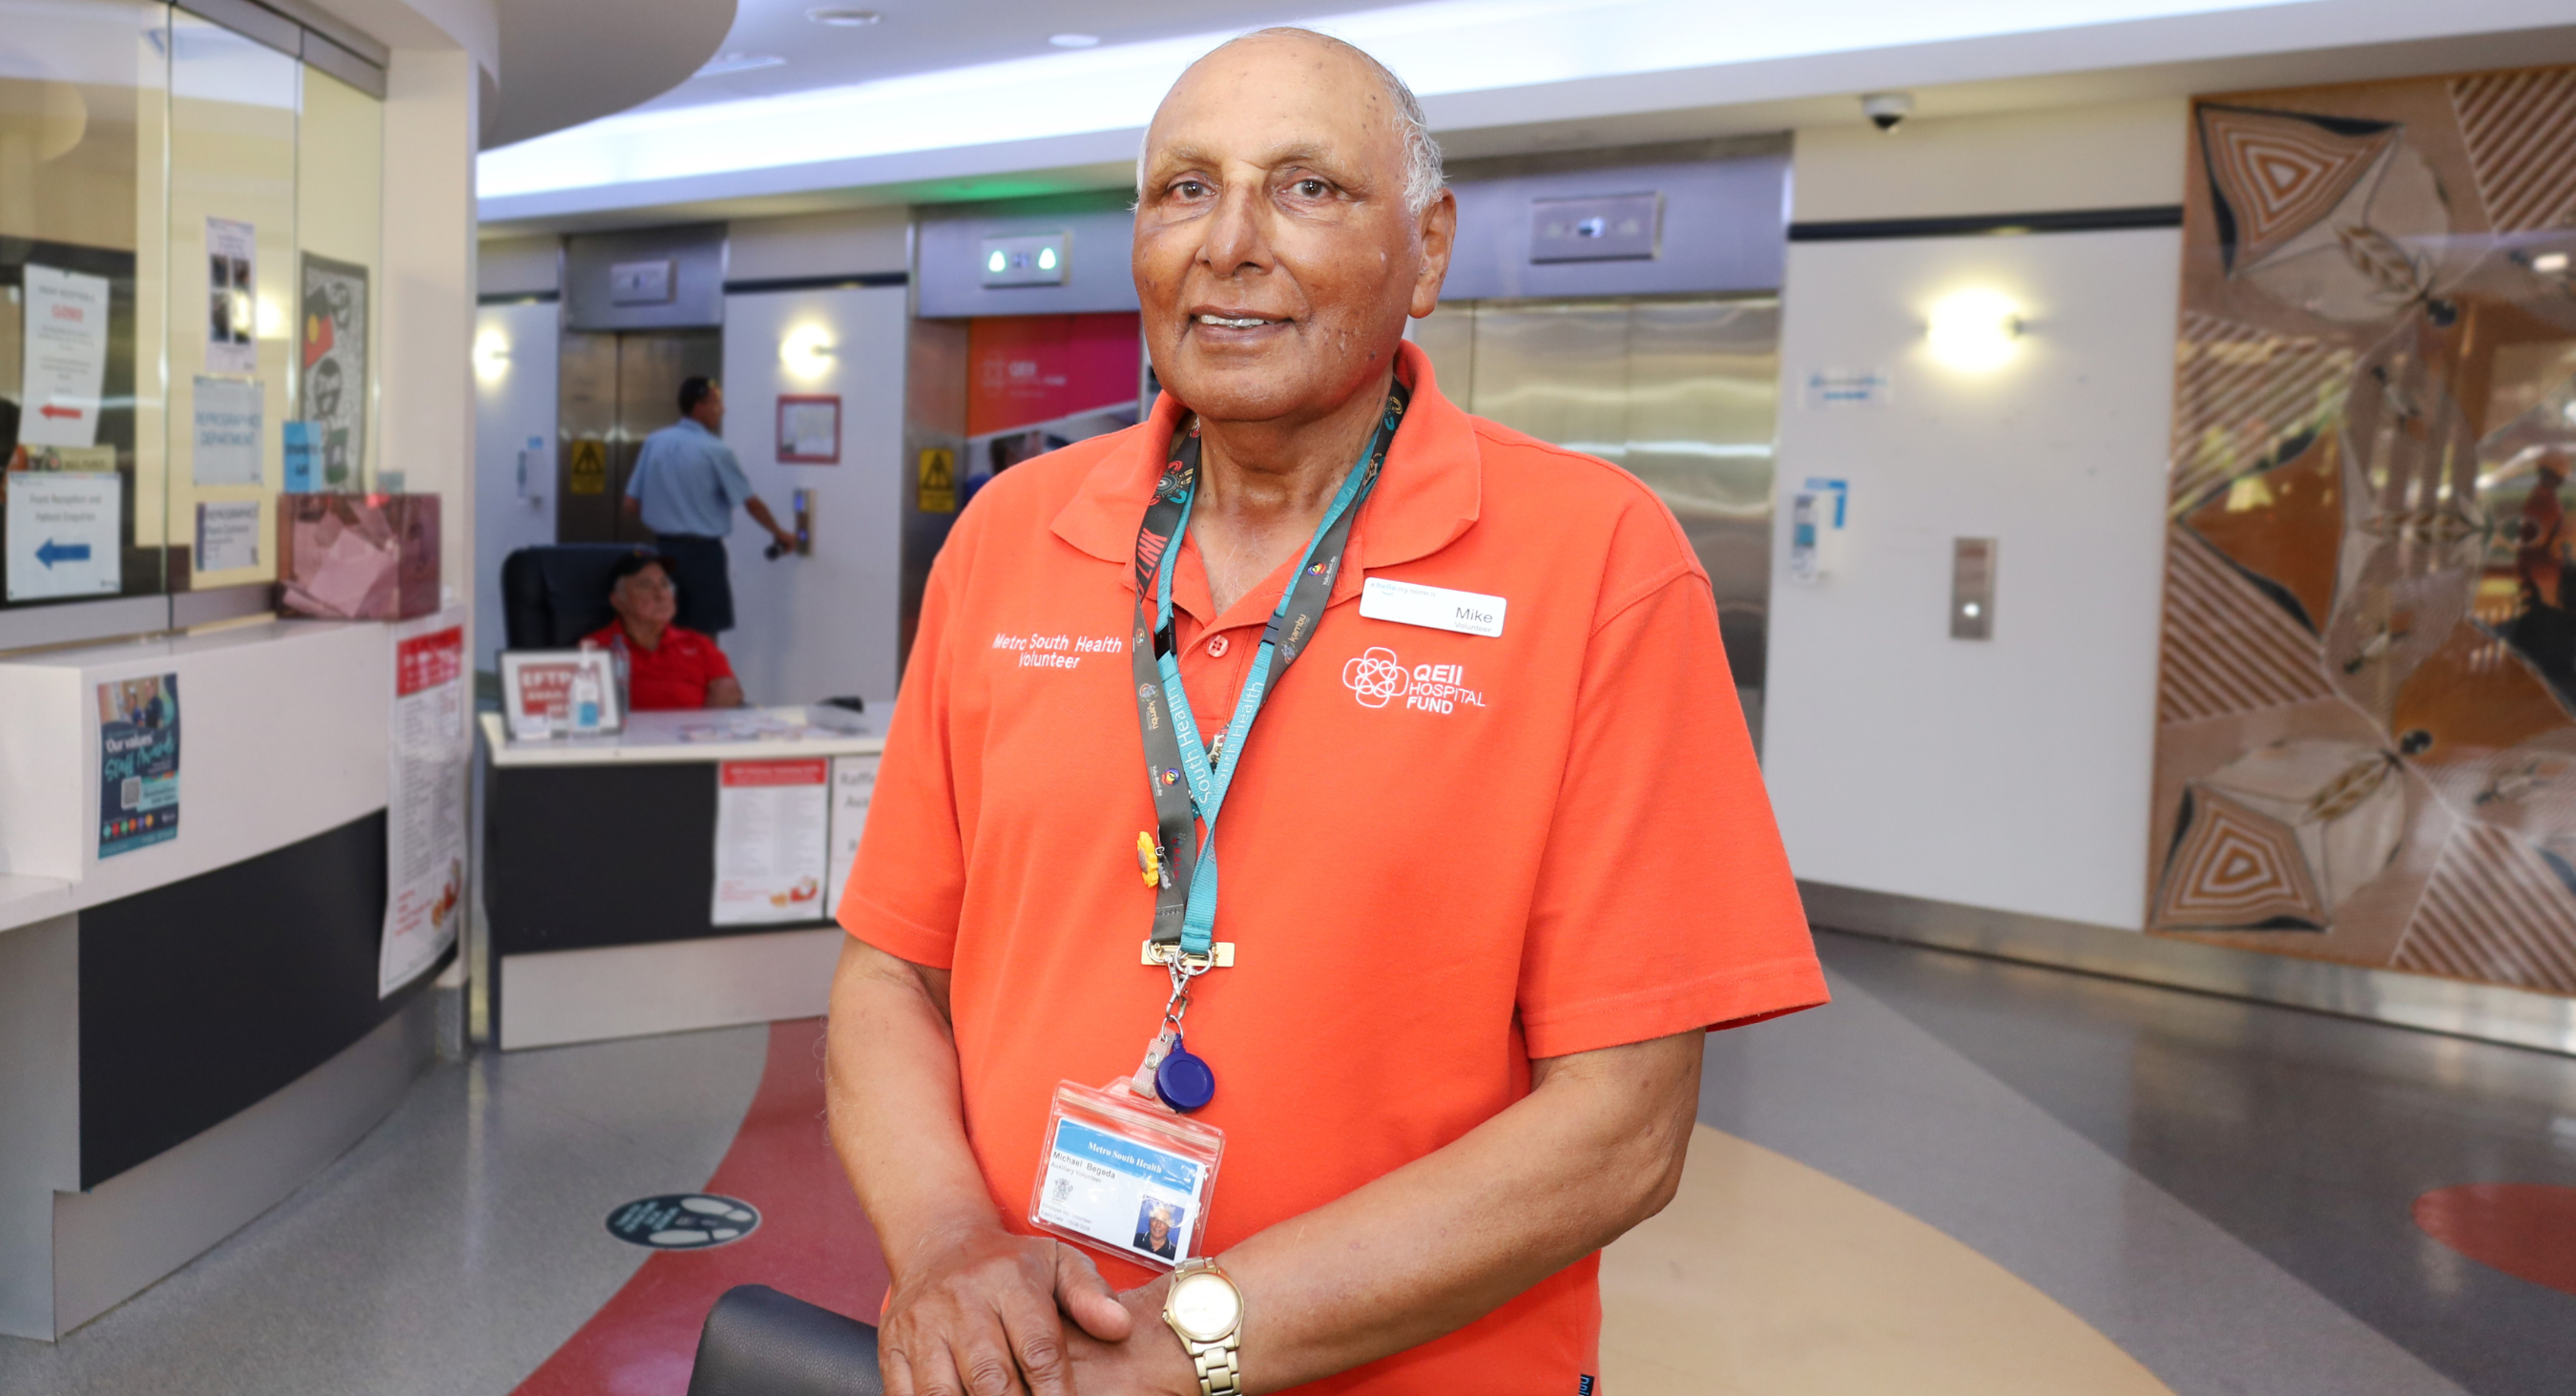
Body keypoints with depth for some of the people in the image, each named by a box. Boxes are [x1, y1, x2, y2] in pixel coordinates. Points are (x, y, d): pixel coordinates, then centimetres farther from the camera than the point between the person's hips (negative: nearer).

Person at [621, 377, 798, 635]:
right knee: (702, 637, 0)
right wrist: (780, 534, 13)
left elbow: (632, 504, 5)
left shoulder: (654, 442, 3)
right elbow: (752, 503, -3)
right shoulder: (715, 450, -11)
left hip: (663, 548, 6)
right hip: (701, 551, -6)